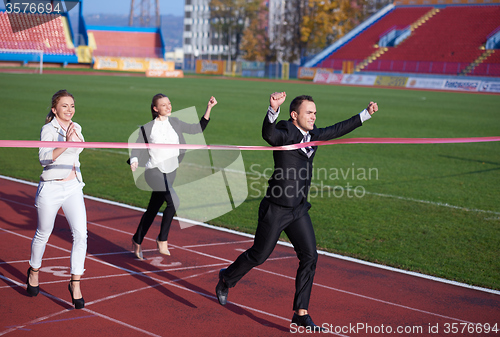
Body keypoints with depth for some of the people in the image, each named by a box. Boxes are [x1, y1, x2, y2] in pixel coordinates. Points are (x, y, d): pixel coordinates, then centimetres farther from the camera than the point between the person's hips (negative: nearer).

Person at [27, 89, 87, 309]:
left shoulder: (76, 128, 7)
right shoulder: (48, 130, -12)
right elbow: (44, 157, -30)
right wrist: (65, 144, -41)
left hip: (73, 188, 5)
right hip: (51, 189, -4)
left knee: (80, 234, -10)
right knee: (43, 233, 12)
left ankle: (75, 283, -2)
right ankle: (34, 271, 38)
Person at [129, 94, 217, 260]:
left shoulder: (175, 123, 8)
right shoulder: (147, 127, -4)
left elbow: (198, 129, 13)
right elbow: (137, 148, -1)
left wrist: (209, 108, 7)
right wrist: (134, 161, -21)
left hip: (171, 172, 5)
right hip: (154, 171, -5)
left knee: (152, 210, 13)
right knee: (173, 201, -25)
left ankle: (137, 241, 31)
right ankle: (162, 239, -9)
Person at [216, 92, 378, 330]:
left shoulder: (313, 135, 8)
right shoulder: (285, 133, -16)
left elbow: (338, 130, 20)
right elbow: (269, 133, -39)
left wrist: (366, 113, 19)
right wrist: (273, 109, -57)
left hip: (298, 210, 7)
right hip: (276, 209, -7)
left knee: (309, 256, -1)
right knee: (259, 255, 6)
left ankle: (301, 314, 6)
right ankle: (226, 279, 35)